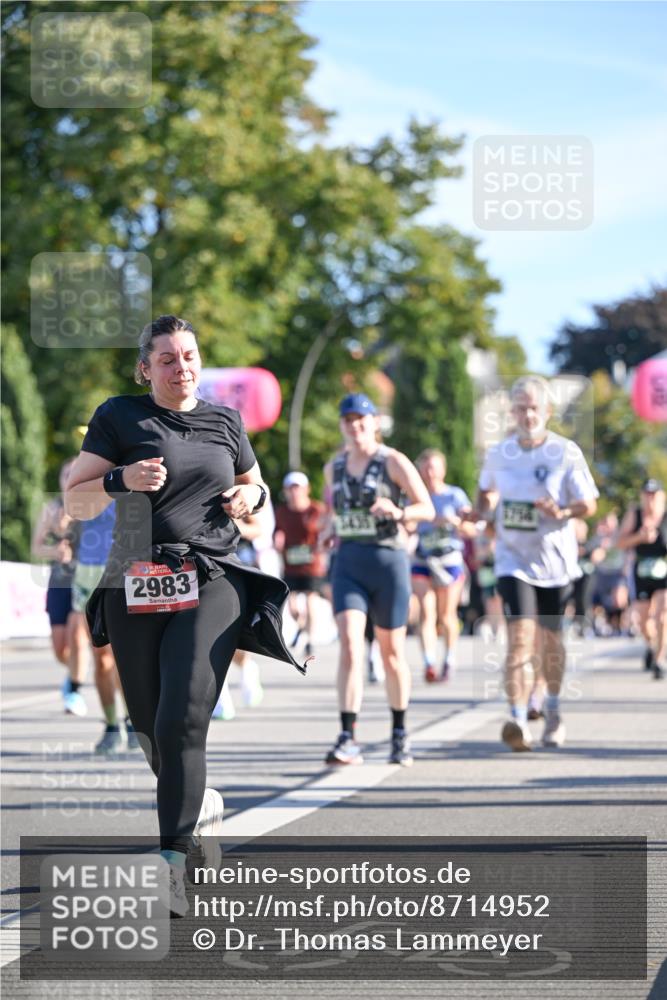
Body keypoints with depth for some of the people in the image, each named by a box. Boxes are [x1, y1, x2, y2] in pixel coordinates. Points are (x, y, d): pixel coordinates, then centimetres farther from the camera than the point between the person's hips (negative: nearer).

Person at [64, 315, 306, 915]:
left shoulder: (225, 422, 14)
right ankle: (204, 807, 40)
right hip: (136, 588, 1)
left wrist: (253, 495, 6)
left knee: (183, 719, -18)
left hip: (212, 583, -1)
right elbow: (75, 503, 5)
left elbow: (254, 486, 29)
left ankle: (172, 863, -18)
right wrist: (120, 479, -14)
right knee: (150, 727, 9)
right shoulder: (119, 417, 6)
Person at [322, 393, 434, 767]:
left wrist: (398, 513, -25)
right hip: (348, 564, 3)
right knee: (349, 644, -14)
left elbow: (428, 509, -5)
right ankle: (349, 738, -20)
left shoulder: (394, 462, -3)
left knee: (392, 651, 7)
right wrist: (330, 529, 5)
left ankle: (400, 734, 24)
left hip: (389, 561, -3)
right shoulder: (334, 467, 10)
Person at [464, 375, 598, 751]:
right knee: (520, 637, -15)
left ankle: (553, 711, 36)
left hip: (555, 561, -1)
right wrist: (481, 510, -1)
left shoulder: (567, 453, -7)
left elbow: (590, 504, -6)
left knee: (550, 639, 13)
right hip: (514, 561, 1)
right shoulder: (499, 454, 2)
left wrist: (563, 512, -26)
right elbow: (488, 490, 20)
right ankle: (519, 721, -22)